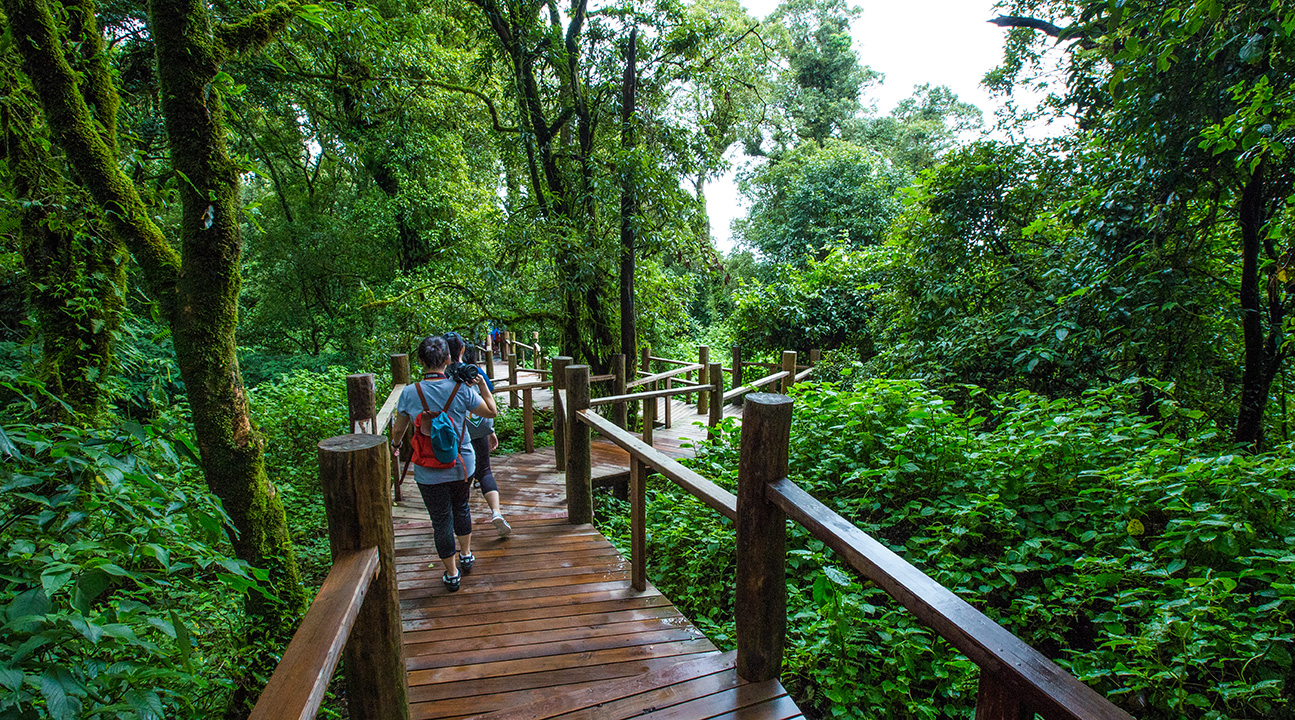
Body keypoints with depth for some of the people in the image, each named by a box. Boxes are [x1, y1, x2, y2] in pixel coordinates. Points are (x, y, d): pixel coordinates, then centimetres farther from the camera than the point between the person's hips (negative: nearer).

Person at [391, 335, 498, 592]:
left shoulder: (409, 393, -12)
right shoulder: (460, 389, -13)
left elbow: (398, 430, 1)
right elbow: (491, 411, -1)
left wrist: (395, 445, 23)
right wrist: (483, 384, 9)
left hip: (429, 471, -1)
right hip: (462, 464, 1)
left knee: (441, 520, 12)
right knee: (461, 508, 26)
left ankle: (452, 574, 25)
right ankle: (466, 555, 42)